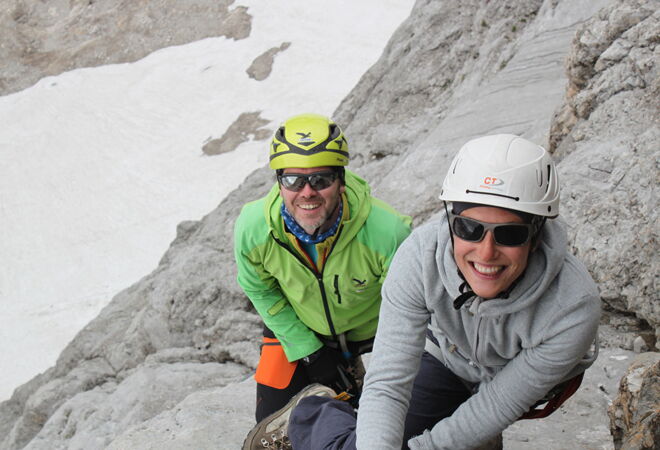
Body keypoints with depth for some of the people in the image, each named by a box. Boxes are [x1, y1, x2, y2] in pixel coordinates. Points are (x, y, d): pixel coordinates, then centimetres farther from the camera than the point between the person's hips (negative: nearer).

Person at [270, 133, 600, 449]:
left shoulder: (574, 308, -39)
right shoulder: (420, 255, -36)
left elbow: (496, 410, -26)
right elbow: (386, 385, -36)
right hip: (446, 358, 0)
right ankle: (312, 414, 22)